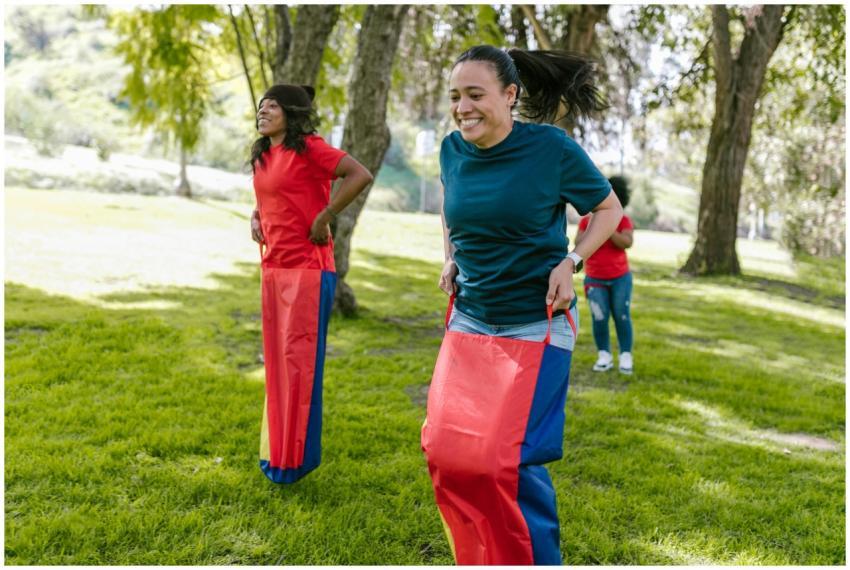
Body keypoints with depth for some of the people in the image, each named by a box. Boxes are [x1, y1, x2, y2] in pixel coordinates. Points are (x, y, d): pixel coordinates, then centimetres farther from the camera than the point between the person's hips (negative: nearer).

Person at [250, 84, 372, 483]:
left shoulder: (308, 148, -9)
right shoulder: (262, 157, 15)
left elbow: (360, 175, -19)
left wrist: (324, 217, -16)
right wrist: (255, 217, 11)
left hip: (307, 268, -8)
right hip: (272, 267, 8)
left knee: (299, 358, -3)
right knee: (277, 360, 12)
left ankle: (298, 458, 9)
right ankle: (277, 451, 24)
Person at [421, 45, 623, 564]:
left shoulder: (552, 147, -12)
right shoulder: (453, 150, 0)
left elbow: (610, 209, 0)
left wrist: (570, 262, -14)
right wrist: (451, 261, 7)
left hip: (537, 324, -4)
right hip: (470, 318, 5)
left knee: (518, 456, -3)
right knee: (451, 446, 4)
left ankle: (541, 557, 23)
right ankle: (480, 557, 27)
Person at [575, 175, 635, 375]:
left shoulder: (623, 220, -3)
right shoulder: (586, 220, 0)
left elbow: (626, 243, -19)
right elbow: (578, 244, -9)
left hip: (620, 278, 0)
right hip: (594, 279, 1)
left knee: (622, 317, 1)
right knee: (599, 318, -5)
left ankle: (626, 356, 8)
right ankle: (604, 356, 4)